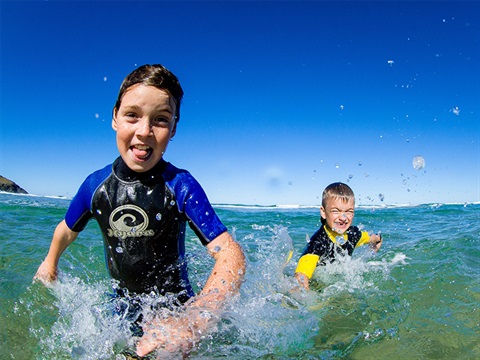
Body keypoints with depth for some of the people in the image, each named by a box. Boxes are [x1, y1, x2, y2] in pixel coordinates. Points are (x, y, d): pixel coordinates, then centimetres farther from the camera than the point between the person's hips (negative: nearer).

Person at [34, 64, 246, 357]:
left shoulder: (180, 185, -23)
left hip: (177, 306, -3)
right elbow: (68, 228, 12)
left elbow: (231, 254, -32)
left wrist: (193, 321, -48)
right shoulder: (96, 185, -10)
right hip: (123, 310, 4)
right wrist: (50, 262, 31)